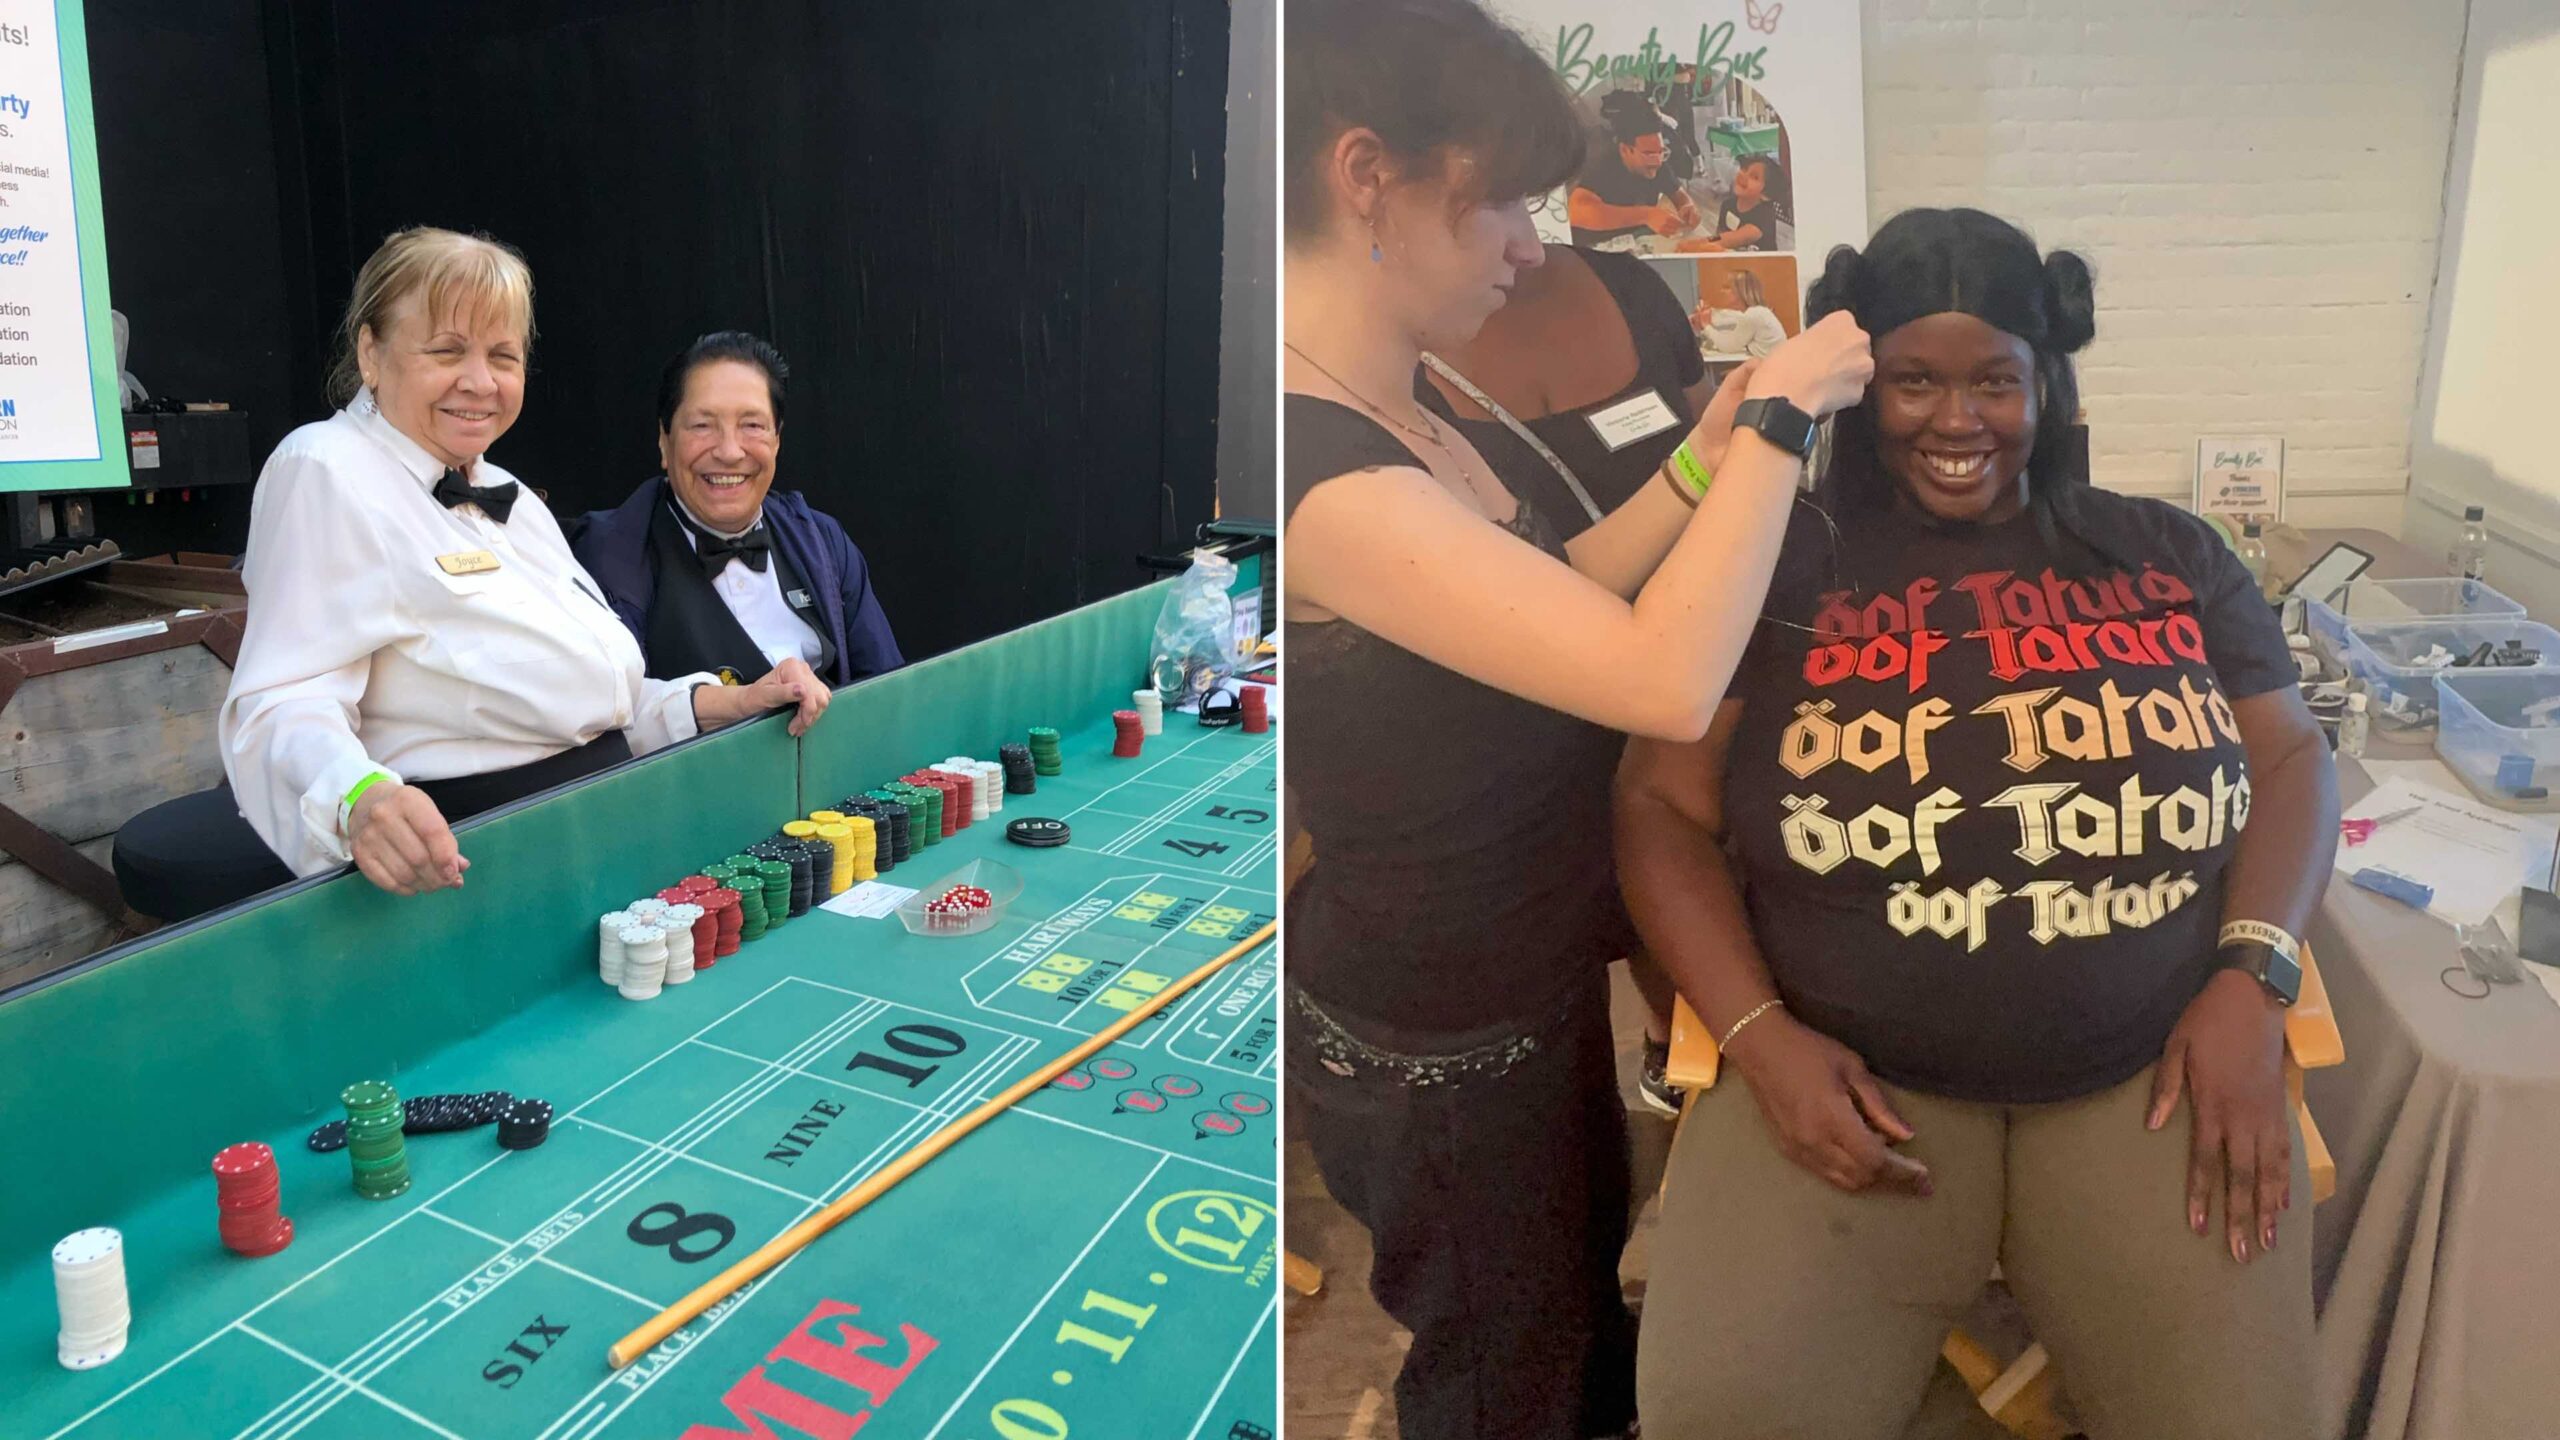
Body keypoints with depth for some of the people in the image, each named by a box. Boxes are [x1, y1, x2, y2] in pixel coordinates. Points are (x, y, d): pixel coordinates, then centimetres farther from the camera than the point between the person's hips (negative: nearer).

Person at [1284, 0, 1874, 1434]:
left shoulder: (1403, 404, -1)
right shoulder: (1312, 466, -32)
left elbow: (1555, 605, 9)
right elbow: (1669, 681, -36)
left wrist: (1706, 458, -2)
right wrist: (1780, 420, -23)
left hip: (1537, 967, 9)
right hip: (1439, 1043, -9)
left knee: (1589, 1259, 33)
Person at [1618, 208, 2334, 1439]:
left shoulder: (2165, 555, 13)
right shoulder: (1777, 566, 3)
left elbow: (2291, 757, 13)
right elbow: (1661, 805, 1)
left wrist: (2250, 979, -5)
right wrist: (1757, 1034, -12)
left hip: (2155, 1068, 3)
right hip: (1853, 1079, -2)